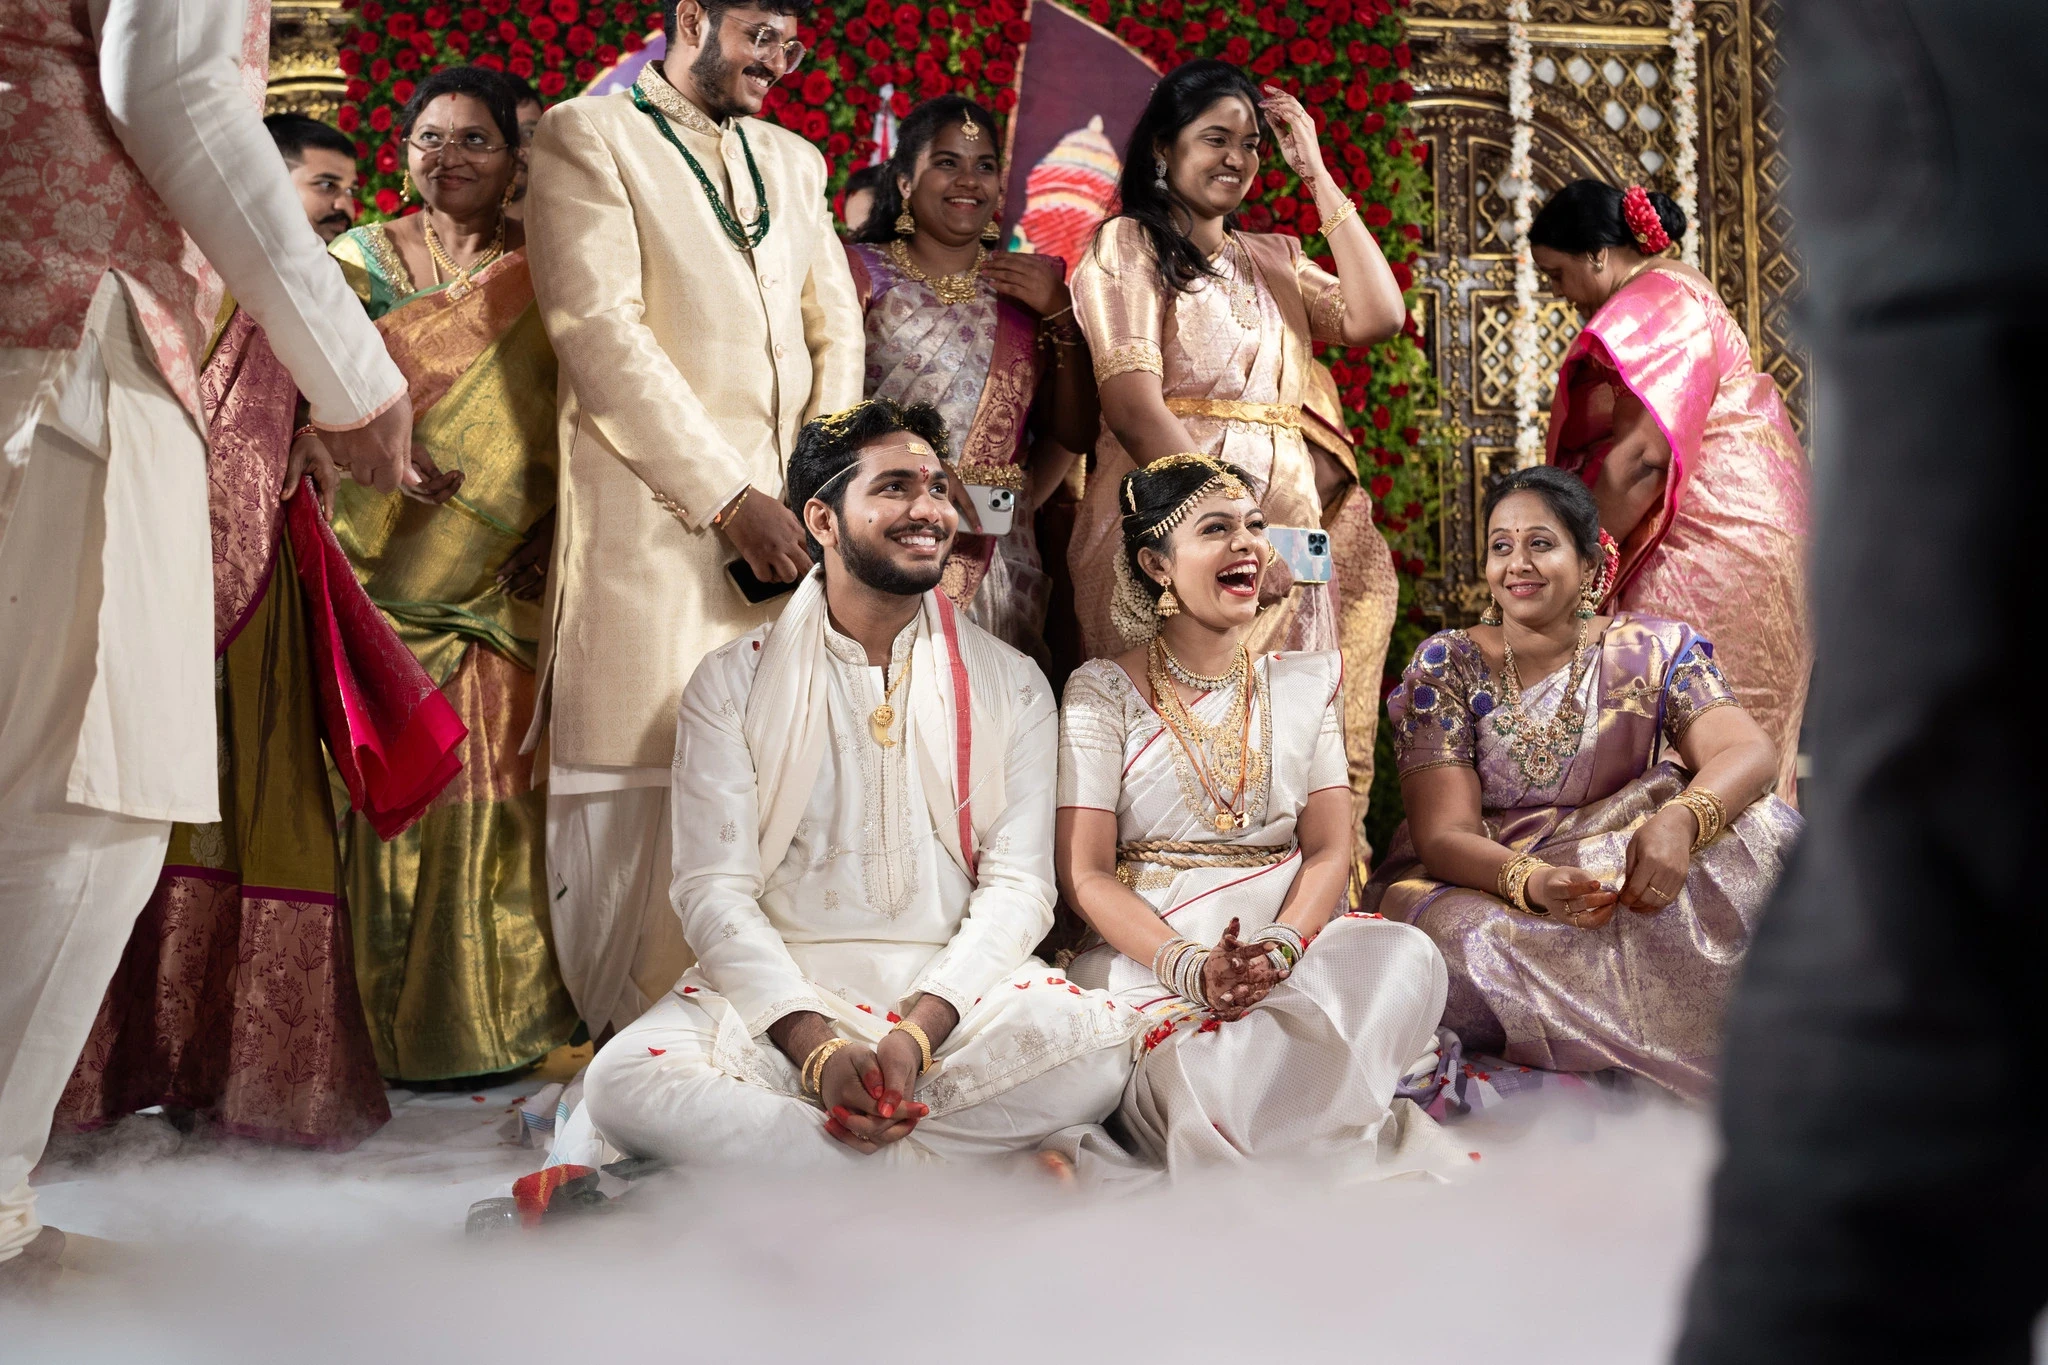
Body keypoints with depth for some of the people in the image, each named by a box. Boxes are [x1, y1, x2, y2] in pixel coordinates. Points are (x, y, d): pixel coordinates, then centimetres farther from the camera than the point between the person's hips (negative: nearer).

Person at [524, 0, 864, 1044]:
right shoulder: (585, 136, 4)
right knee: (651, 776, -7)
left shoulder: (793, 161, 24)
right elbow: (598, 329, -7)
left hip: (783, 517, 5)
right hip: (653, 510, -5)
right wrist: (728, 497, -12)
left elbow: (836, 328, 20)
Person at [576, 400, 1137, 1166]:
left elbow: (1017, 883, 2)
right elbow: (714, 889, -2)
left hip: (955, 987, 1)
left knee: (1098, 1048, -31)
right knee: (624, 1082, -31)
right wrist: (819, 1046, -20)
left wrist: (919, 1029, -17)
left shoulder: (1010, 685, 10)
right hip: (780, 991, -1)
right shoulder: (732, 685, 7)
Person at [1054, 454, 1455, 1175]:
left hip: (1297, 946, 4)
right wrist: (1191, 968, -20)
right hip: (1148, 957, -3)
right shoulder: (1103, 691, 5)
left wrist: (1280, 949, -15)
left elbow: (1329, 850, 7)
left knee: (1408, 956, -30)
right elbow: (1085, 874, -2)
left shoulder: (1306, 682, 16)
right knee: (1209, 1088, -37)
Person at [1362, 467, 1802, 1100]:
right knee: (1467, 941, -37)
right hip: (1477, 883, -1)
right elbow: (1443, 835, -13)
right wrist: (1532, 882, -36)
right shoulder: (1445, 665, -3)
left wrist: (1680, 821, -38)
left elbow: (1750, 750, -15)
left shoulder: (1654, 651, 1)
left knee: (1758, 828, -24)